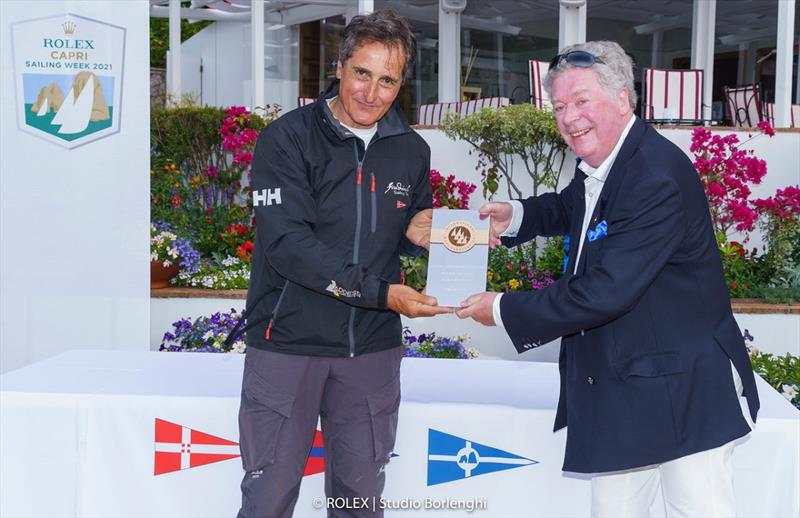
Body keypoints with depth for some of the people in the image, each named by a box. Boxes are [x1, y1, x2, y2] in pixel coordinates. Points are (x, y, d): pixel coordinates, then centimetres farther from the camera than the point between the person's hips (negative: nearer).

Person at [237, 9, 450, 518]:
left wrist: (416, 236, -7)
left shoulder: (412, 151, 5)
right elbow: (287, 244, -19)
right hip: (288, 340, -4)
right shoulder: (286, 139, -9)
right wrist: (381, 292, -23)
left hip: (373, 347, 4)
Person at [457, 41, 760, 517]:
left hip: (684, 389, -9)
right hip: (620, 387, 9)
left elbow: (605, 292, -28)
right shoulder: (598, 164, 5)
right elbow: (573, 208, 29)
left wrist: (504, 311, -17)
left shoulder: (658, 179, -24)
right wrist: (517, 215, 6)